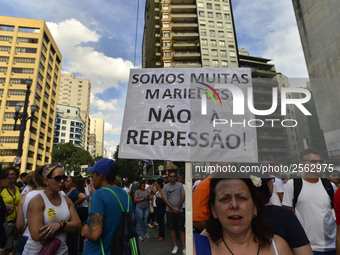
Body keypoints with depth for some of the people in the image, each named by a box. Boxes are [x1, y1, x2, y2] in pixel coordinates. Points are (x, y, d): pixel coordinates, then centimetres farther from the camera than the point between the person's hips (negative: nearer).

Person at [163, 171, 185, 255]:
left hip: (179, 211, -1)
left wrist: (178, 207, -8)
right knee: (172, 229, 8)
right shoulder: (165, 187, 0)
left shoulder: (180, 185, 0)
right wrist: (173, 208, -10)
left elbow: (183, 197, -1)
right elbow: (165, 200, -2)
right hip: (170, 211, 1)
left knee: (181, 229, 1)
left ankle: (184, 247, 8)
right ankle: (175, 246, 22)